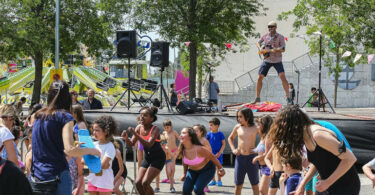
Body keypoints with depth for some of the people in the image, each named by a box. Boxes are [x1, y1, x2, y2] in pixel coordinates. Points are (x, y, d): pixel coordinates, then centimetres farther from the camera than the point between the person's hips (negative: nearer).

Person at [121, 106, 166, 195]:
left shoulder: (155, 129, -21)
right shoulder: (139, 128, -4)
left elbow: (149, 144, -36)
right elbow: (131, 144, -3)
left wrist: (135, 134, -44)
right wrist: (126, 138, -25)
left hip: (158, 158, -6)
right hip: (147, 157, 7)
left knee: (145, 183, -17)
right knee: (138, 182, 0)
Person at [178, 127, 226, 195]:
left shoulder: (199, 149, -33)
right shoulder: (182, 150, -16)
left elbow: (212, 157, -18)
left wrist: (221, 169, -9)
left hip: (207, 169, -5)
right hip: (193, 171, 5)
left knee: (197, 189, -23)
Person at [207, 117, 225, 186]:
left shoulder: (220, 134, -8)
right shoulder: (209, 134, -1)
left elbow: (223, 144, -5)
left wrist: (220, 152, -12)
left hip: (218, 154, -3)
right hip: (211, 153, 3)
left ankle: (219, 181, 13)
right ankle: (213, 181, 17)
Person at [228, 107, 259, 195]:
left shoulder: (255, 128, -6)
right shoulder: (237, 127, 2)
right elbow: (230, 138, 20)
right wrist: (233, 149, 6)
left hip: (251, 158, -2)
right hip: (240, 158, 2)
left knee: (255, 184, 7)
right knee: (238, 185, 6)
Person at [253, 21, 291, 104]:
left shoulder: (280, 37, -8)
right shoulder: (265, 36, 3)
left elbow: (283, 49, -17)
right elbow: (258, 43, 21)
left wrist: (270, 50, -26)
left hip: (277, 61, -3)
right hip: (267, 60, 3)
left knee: (282, 77, -18)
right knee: (260, 77, -4)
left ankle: (288, 97, -10)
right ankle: (257, 98, 8)